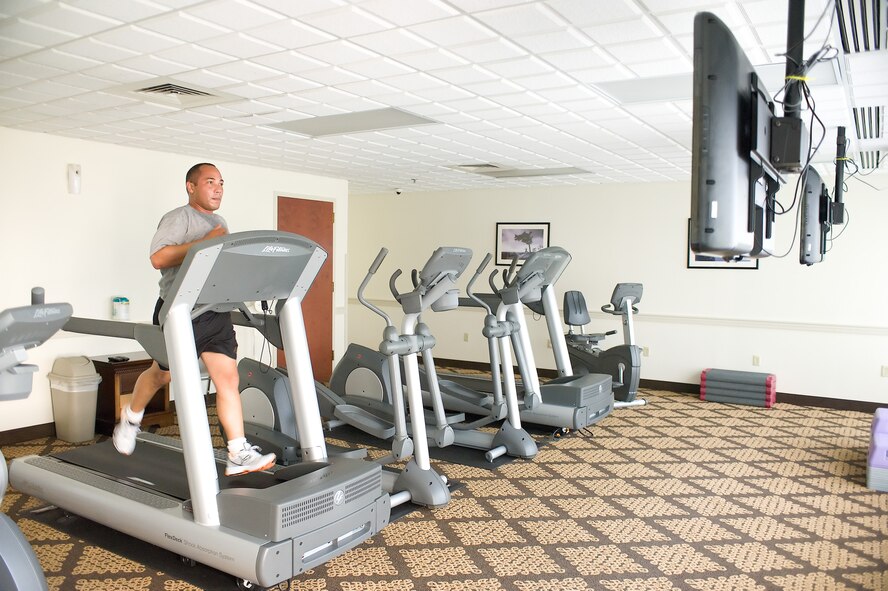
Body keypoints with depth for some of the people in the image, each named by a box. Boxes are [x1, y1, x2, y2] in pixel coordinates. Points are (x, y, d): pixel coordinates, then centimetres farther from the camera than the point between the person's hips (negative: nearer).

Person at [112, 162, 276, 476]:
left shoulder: (220, 223, 18)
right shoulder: (178, 218, -6)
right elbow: (158, 258, -21)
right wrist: (205, 242, -24)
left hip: (216, 312, 6)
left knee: (228, 379, -5)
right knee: (164, 374, 13)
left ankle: (238, 454, -6)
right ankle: (130, 418, 43)